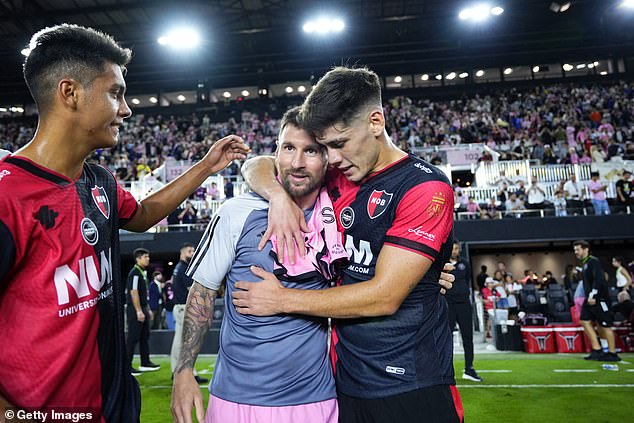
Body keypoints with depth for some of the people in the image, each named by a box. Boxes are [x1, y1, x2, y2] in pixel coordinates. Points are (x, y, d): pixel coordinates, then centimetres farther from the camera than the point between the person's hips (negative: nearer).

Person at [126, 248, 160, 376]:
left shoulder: (143, 272, 16)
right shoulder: (135, 272, -14)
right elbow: (134, 292, -20)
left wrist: (148, 310, 20)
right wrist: (139, 311, -21)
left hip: (143, 309, 10)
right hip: (135, 310, -10)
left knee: (145, 337, 13)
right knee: (133, 338, -5)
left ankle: (145, 363, 21)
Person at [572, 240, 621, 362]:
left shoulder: (593, 261, -11)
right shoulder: (585, 263, 17)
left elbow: (598, 279, -21)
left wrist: (592, 295, -24)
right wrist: (588, 297, 16)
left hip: (599, 298, -9)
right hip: (590, 299, 9)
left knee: (604, 325, -2)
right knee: (585, 321, 3)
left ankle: (612, 354, 8)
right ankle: (597, 350, 8)